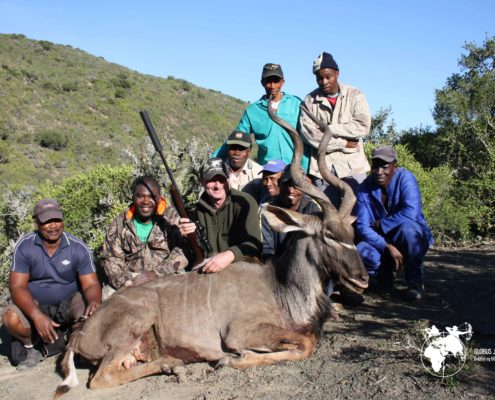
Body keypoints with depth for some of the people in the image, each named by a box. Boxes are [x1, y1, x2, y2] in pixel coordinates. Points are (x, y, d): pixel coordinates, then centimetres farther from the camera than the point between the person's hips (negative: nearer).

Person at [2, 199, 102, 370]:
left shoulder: (78, 248, -13)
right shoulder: (24, 247, -13)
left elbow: (91, 284, -14)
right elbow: (17, 286, -18)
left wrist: (94, 303, -40)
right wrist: (37, 316, -36)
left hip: (69, 303, 0)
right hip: (34, 304, 1)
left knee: (92, 313, -30)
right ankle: (32, 344, 3)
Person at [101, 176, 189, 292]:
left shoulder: (172, 217, 1)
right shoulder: (119, 223, 7)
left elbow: (183, 251, -8)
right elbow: (111, 258, 3)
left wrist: (156, 273, -19)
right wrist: (127, 283, -15)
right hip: (132, 280, 2)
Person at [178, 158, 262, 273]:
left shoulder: (245, 202, -9)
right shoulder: (199, 208, 7)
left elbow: (254, 244, -19)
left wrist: (230, 255, -37)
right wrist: (185, 235, -13)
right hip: (209, 270, 4)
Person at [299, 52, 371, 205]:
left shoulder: (355, 96, 4)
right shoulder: (310, 101, 5)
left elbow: (363, 127, -9)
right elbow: (308, 133, -8)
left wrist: (328, 128, -10)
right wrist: (344, 143, -10)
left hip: (352, 165, -1)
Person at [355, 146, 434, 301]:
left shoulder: (405, 178, -17)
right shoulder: (365, 188, -8)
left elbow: (411, 212, -32)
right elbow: (362, 226, -16)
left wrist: (381, 223, -21)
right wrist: (388, 247, -29)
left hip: (413, 238, -2)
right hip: (381, 242, 2)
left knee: (407, 226, -37)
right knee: (361, 253, -29)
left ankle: (415, 282, -14)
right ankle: (384, 274, 9)